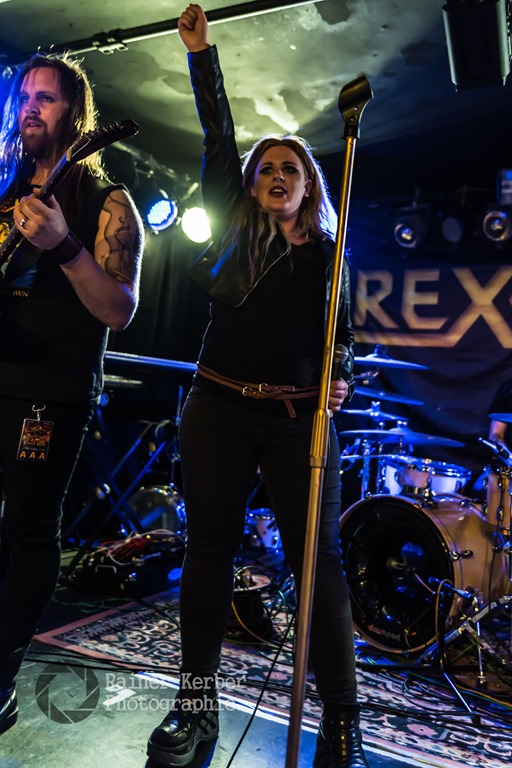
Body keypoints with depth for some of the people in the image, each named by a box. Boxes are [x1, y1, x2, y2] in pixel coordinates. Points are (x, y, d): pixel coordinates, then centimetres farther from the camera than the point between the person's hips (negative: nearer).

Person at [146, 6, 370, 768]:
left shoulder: (327, 253, 11)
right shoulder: (233, 231, 12)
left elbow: (340, 332, 10)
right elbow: (218, 140, 11)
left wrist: (339, 380, -9)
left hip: (297, 418, -1)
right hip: (217, 410, 2)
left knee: (319, 557, -4)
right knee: (210, 547, 5)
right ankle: (197, 702, 21)